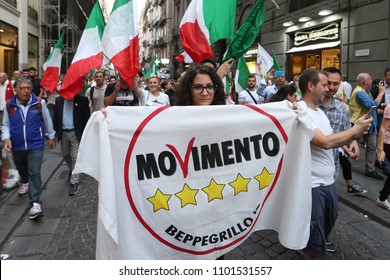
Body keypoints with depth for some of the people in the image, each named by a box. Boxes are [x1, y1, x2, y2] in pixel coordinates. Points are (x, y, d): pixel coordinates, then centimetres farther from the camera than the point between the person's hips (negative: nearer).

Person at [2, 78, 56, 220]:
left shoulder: (39, 103, -9)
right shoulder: (10, 105, -4)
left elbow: (47, 121, 4)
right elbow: (6, 124, 8)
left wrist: (52, 137, 11)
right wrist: (6, 138, -9)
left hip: (35, 145, -3)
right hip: (17, 146, 3)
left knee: (34, 173, -11)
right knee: (21, 168, 25)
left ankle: (35, 203, -8)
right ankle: (25, 182, 58)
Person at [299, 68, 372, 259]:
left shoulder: (319, 112, 10)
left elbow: (334, 141, 14)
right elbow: (325, 143, -27)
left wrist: (355, 133, -4)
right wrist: (356, 129, -14)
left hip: (328, 181, 9)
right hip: (312, 185, -9)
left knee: (328, 222, 26)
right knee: (314, 234, 7)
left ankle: (317, 246, 49)